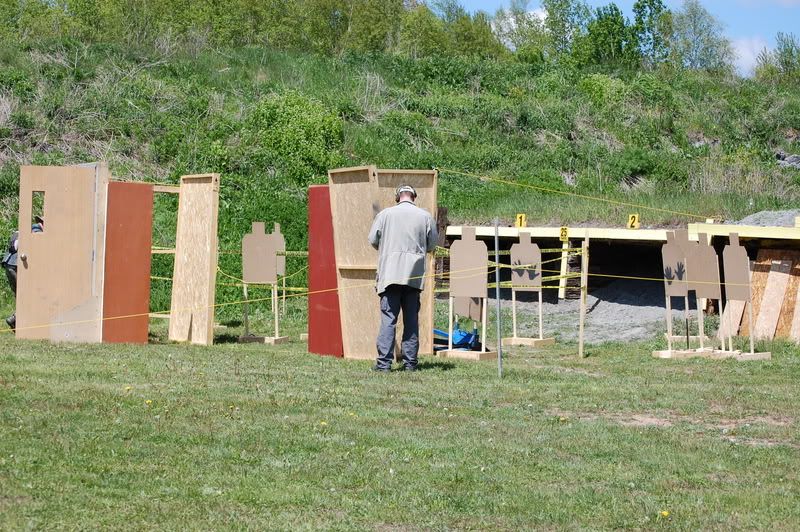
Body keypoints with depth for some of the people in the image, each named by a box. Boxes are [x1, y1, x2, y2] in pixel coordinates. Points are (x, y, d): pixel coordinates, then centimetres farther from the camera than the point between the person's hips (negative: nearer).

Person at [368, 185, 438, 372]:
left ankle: (384, 362, -10)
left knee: (388, 319, -3)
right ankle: (410, 362, 8)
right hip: (414, 274, 1)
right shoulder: (425, 216, 4)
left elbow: (372, 239, 3)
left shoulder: (385, 214, 0)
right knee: (411, 319, 8)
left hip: (390, 272, -1)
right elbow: (432, 244, 9)